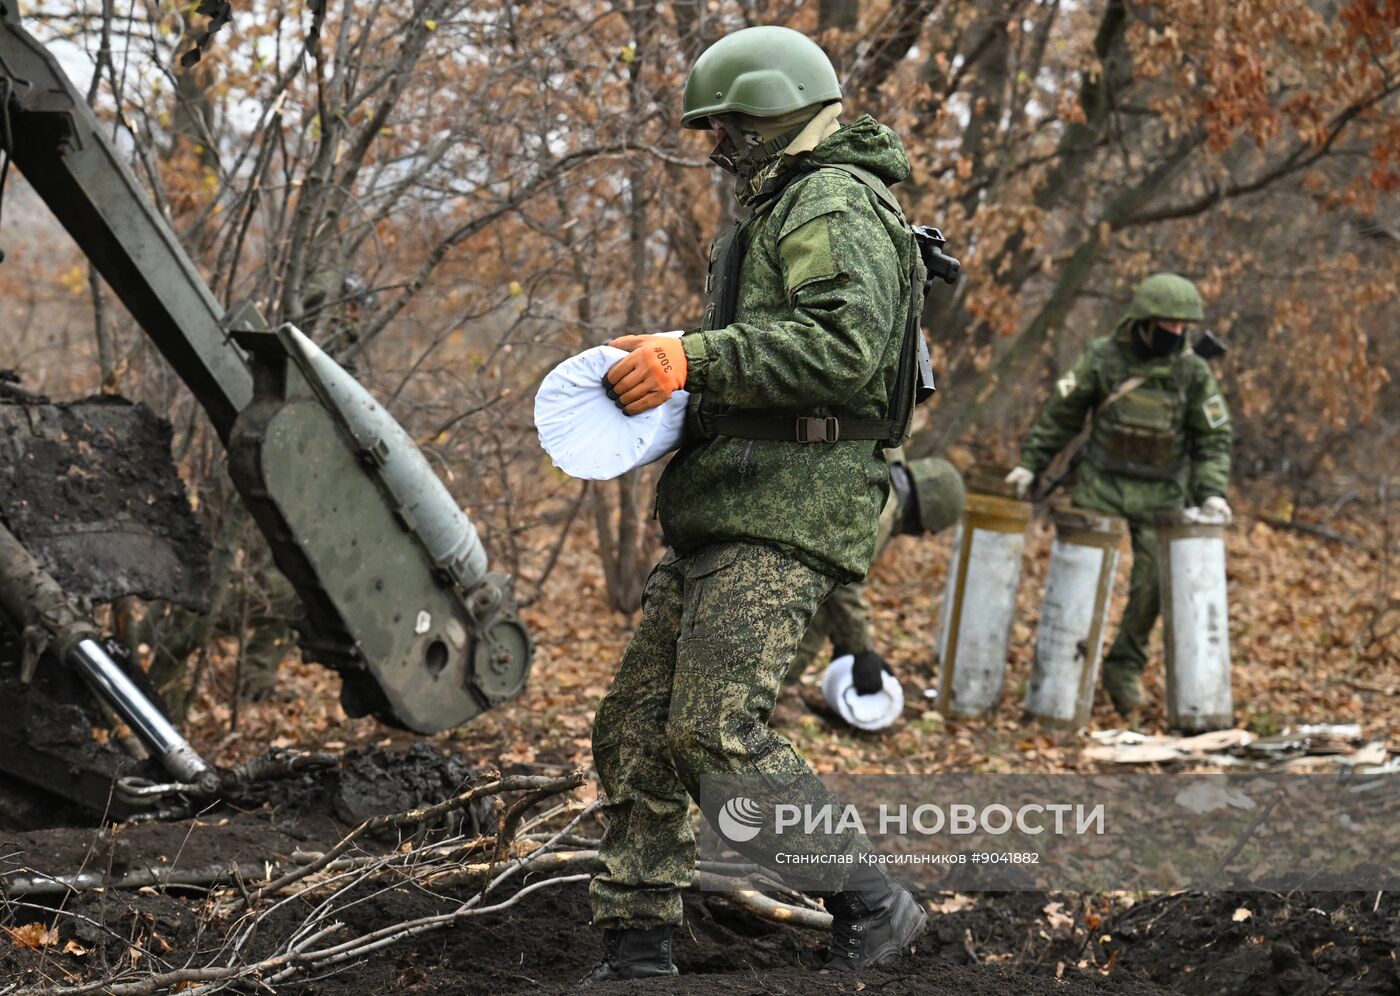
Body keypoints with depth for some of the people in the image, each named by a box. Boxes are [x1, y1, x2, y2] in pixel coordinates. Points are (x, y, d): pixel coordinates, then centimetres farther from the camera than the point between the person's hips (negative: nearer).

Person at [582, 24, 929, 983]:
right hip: (724, 516, 11)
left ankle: (873, 909, -8)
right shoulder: (781, 213, 26)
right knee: (636, 726, 8)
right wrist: (672, 378, 13)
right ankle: (637, 950, 13)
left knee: (716, 733, -19)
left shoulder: (837, 207, -8)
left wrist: (695, 357, -22)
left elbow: (844, 345, -23)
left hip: (785, 517, -11)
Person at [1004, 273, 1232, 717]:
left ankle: (1125, 670, 13)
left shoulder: (1193, 372, -5)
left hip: (1160, 496, 1)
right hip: (1101, 486, -1)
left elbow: (1213, 438, 1)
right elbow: (1062, 412, 2)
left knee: (1151, 585, -3)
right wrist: (1031, 463, 2)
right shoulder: (1103, 358, -8)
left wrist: (1211, 491, -12)